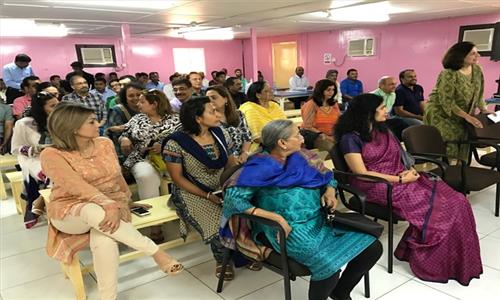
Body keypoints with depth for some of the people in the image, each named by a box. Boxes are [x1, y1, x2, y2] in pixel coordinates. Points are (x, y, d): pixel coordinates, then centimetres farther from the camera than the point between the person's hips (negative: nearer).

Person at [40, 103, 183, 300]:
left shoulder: (105, 144, 4)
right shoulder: (52, 155, -11)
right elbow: (77, 186, -26)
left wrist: (126, 201, 21)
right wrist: (109, 205, -38)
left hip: (111, 206, 3)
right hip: (69, 212, -2)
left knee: (104, 242, -35)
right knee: (95, 212, -41)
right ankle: (156, 252, -31)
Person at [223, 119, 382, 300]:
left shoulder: (301, 157, 9)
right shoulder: (261, 167, -12)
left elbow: (328, 178, 21)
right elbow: (234, 198, -20)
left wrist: (330, 192, -3)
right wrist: (275, 217, -24)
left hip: (321, 221, 7)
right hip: (292, 230, -7)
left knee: (373, 247, 0)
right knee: (329, 266, -31)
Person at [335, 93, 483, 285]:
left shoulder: (383, 131, 16)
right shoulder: (351, 138, -10)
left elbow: (399, 157, 18)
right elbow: (362, 174, -16)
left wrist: (409, 171, -5)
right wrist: (399, 180, -15)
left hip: (402, 178, 8)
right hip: (377, 186, -8)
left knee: (456, 201, -12)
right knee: (439, 209, -22)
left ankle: (457, 260, -2)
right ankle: (433, 263, -3)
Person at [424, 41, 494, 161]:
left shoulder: (477, 70, 1)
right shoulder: (448, 74, -23)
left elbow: (478, 94, 13)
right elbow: (446, 102, -25)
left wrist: (484, 109, 3)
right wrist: (467, 116, -24)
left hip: (459, 118, 7)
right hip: (440, 114, -7)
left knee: (463, 139, -1)